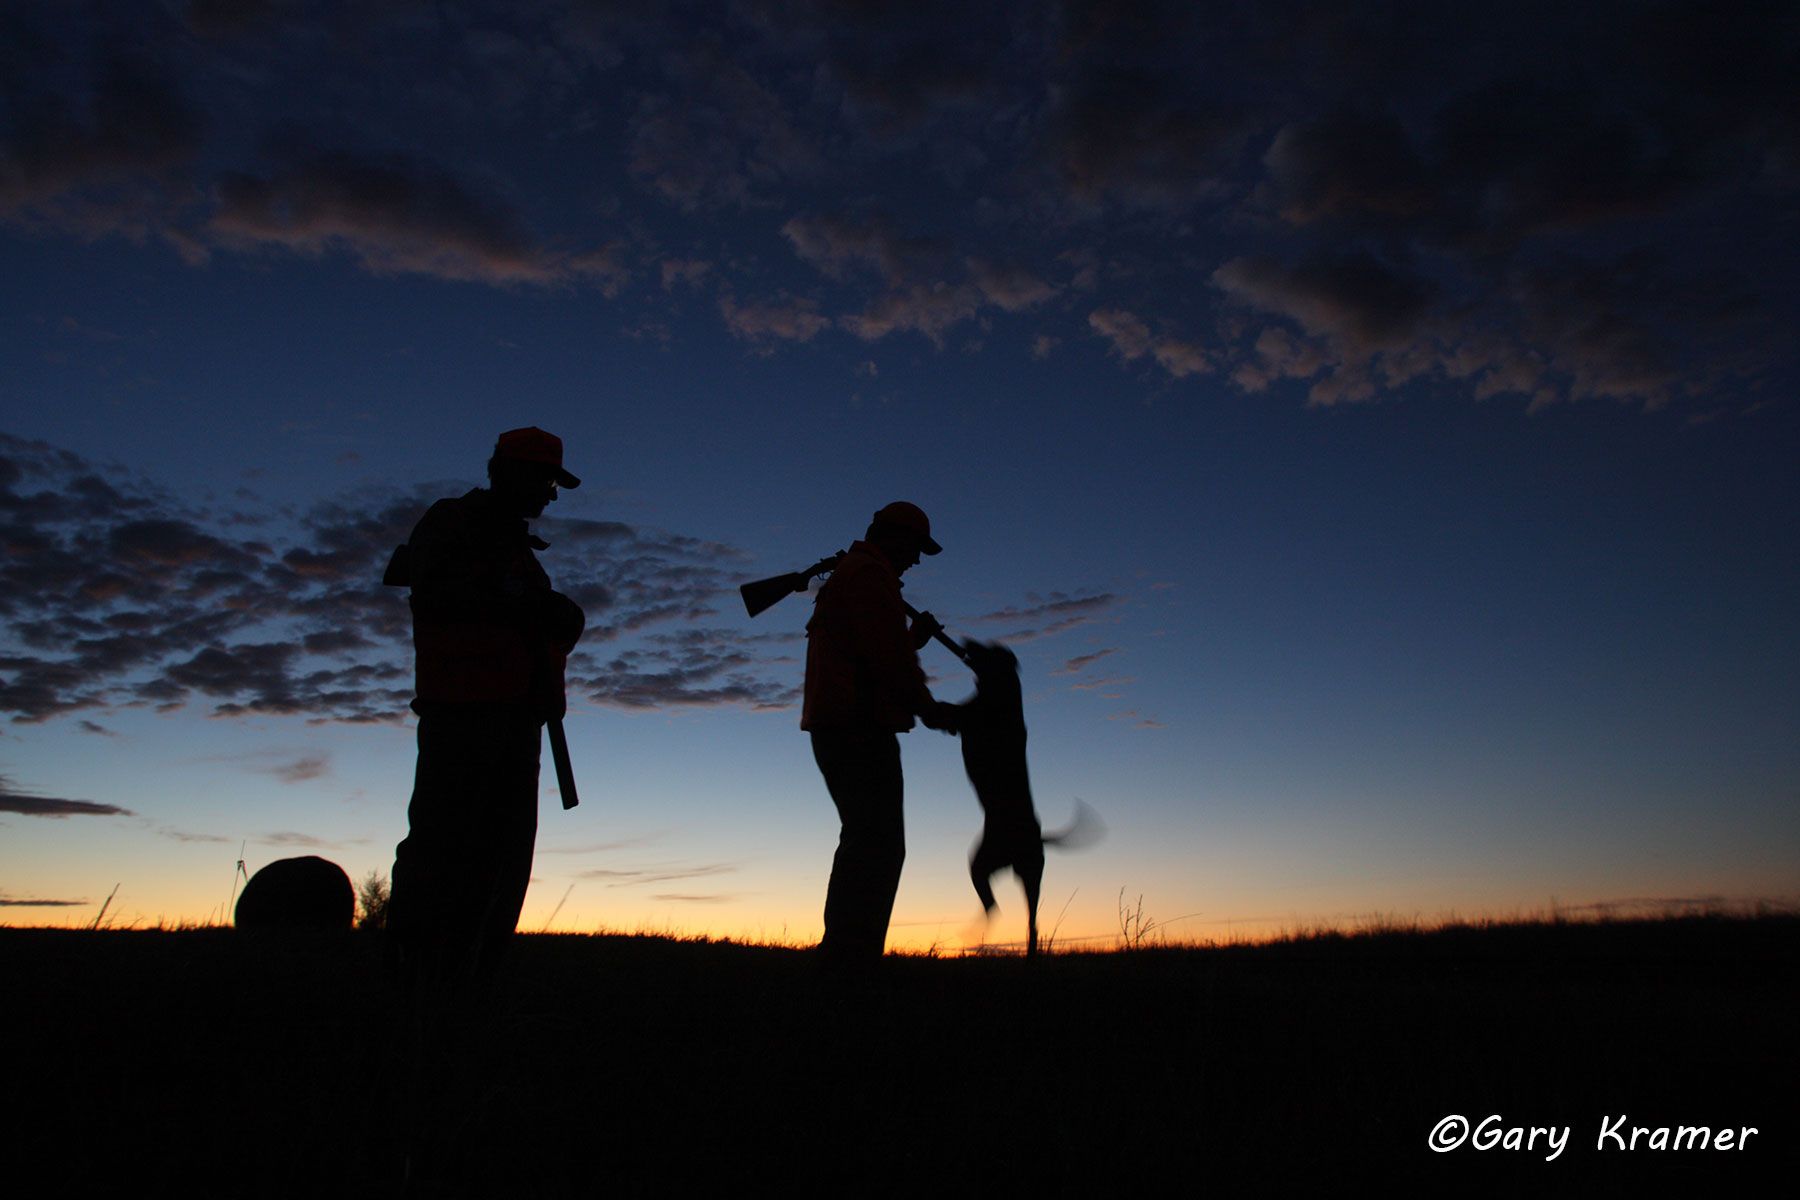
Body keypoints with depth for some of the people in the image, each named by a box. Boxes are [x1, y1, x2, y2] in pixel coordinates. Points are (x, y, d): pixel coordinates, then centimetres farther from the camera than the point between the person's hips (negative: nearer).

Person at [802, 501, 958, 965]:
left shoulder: (847, 574, 26)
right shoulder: (870, 573, -7)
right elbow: (886, 653, -17)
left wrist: (914, 637, 22)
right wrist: (928, 708, -8)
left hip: (836, 729, 11)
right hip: (860, 729, -11)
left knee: (865, 844, 14)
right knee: (879, 846, -12)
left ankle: (841, 954, 17)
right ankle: (851, 956, -14)